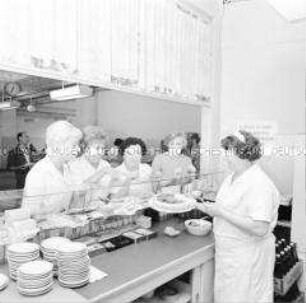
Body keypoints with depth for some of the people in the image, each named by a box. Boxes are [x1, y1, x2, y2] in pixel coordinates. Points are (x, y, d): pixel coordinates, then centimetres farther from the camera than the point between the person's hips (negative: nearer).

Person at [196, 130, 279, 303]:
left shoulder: (259, 184, -24)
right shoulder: (232, 178, 5)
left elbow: (260, 229, -30)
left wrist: (222, 212, -27)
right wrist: (211, 208, -2)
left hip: (248, 257, -8)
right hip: (228, 252, 8)